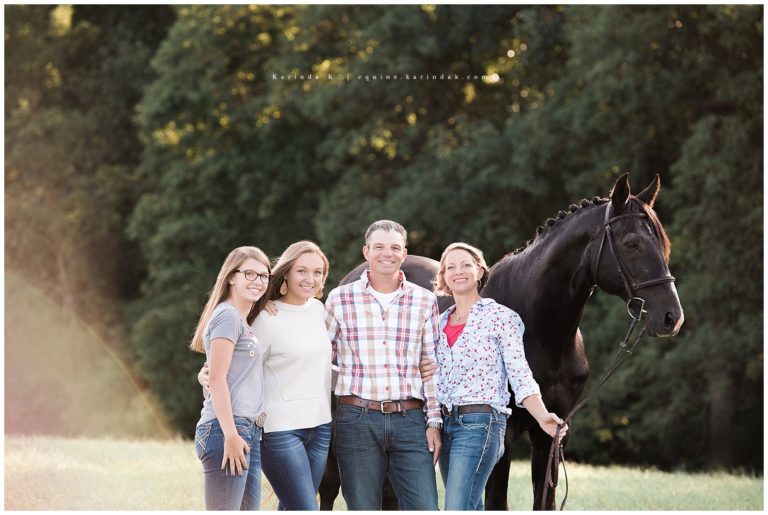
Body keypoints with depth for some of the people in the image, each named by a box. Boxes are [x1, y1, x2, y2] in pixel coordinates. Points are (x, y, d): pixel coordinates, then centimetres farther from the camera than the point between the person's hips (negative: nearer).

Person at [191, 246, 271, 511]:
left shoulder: (246, 321, 22)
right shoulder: (227, 315, -5)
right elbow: (217, 379, -13)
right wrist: (231, 435, -19)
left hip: (250, 431, 9)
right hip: (227, 429, -9)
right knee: (225, 509, -12)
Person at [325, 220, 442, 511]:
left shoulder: (425, 301, 8)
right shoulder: (339, 299, 5)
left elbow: (432, 366, 9)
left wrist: (434, 422, 3)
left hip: (409, 421, 1)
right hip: (357, 420, -1)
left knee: (425, 509, -5)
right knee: (363, 510, 4)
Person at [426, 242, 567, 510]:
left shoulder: (500, 317, -3)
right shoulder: (441, 322, 14)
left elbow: (520, 376, -9)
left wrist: (543, 418, -24)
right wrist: (424, 373, 0)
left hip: (480, 423, -7)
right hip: (445, 424, 7)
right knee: (471, 511, 11)